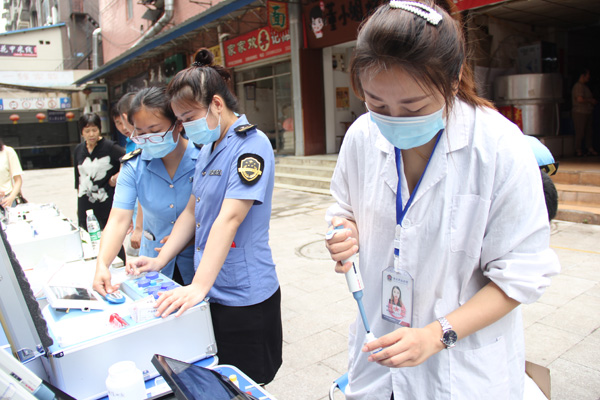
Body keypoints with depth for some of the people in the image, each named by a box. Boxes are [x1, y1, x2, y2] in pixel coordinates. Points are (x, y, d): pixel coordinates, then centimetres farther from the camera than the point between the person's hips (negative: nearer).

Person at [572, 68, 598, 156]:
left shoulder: (584, 86, 20)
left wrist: (593, 101, 10)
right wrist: (590, 100, -9)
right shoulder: (578, 86, -12)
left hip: (587, 112, 10)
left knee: (589, 132, 9)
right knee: (580, 132, -5)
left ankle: (590, 149, 13)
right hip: (579, 112, -10)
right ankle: (578, 150, 3)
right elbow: (580, 99, -23)